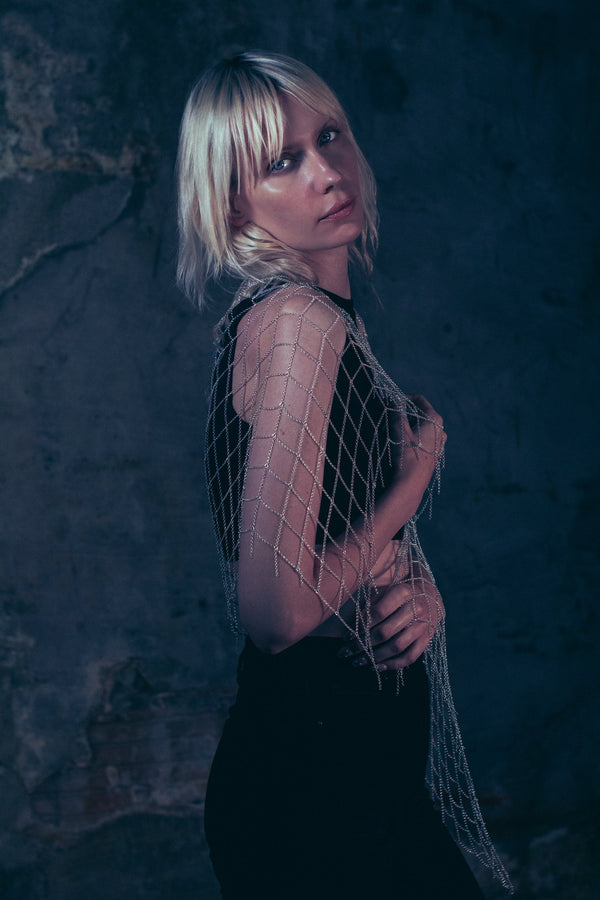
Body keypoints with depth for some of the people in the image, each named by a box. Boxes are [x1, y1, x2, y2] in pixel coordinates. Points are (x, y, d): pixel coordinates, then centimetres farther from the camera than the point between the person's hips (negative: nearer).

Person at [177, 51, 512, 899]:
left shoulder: (322, 313, 7)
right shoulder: (297, 322, -21)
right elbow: (276, 610, -27)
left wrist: (418, 588, -7)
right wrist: (416, 475, -14)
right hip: (317, 773, -9)